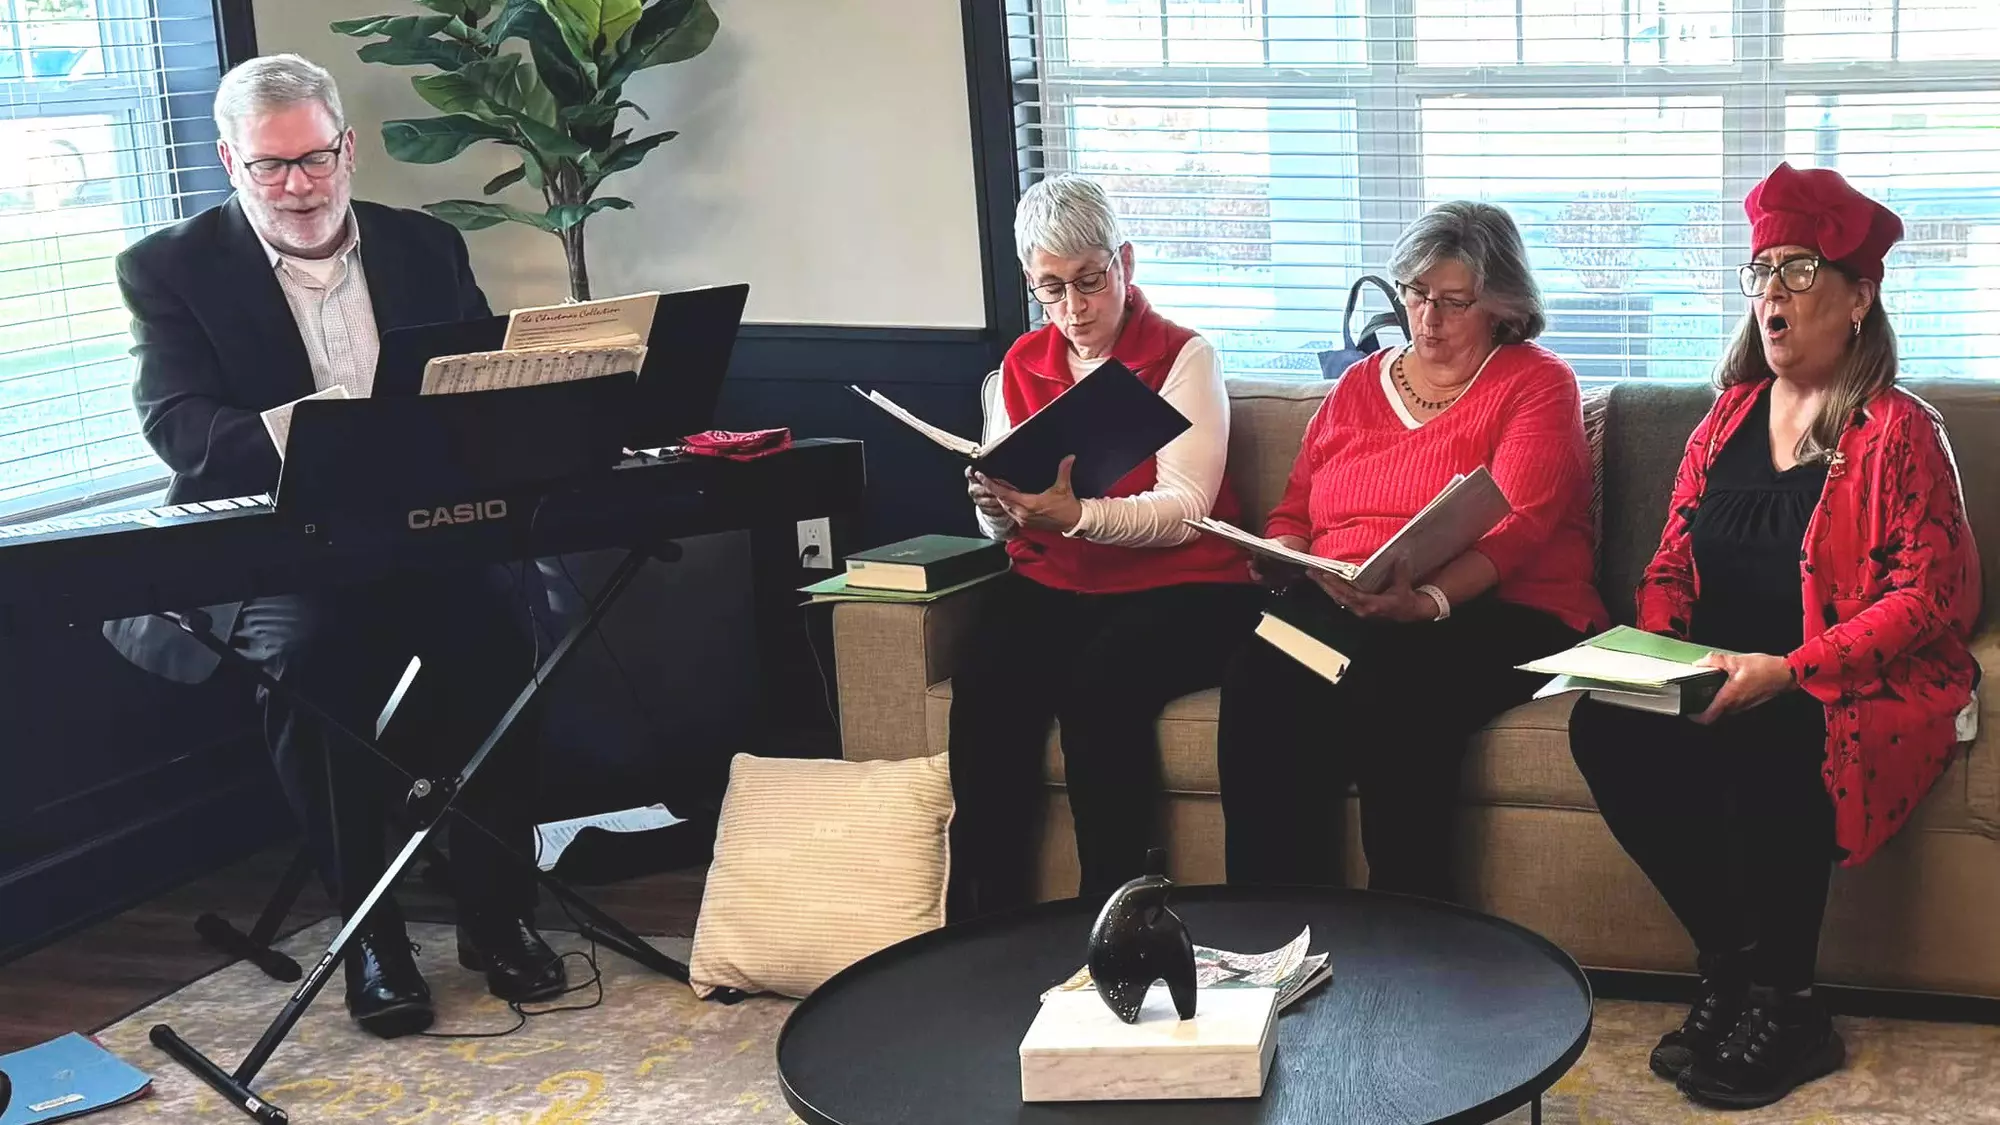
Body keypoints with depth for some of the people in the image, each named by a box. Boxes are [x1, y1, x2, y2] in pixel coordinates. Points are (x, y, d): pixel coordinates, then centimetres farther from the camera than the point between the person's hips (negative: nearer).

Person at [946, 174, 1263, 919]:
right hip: (1049, 583, 4)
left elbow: (1183, 509, -12)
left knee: (1099, 686, -34)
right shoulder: (1020, 365, 13)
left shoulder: (1182, 357, -1)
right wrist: (998, 510, -12)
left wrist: (1076, 513, -29)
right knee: (984, 685, -27)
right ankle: (987, 910, -18)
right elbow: (1001, 522, 13)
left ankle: (1112, 911, -19)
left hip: (1176, 586, -4)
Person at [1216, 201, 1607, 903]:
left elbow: (1513, 529, -9)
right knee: (1263, 671, -30)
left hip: (1493, 613, -4)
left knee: (1388, 673, -38)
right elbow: (1292, 513, 25)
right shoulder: (1357, 385, 23)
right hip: (1333, 605, 4)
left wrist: (1427, 600, -27)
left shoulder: (1537, 384, 6)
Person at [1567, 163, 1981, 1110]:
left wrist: (1789, 670, -21)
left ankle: (1778, 1007, -17)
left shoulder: (1899, 433, -3)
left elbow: (1929, 597, -11)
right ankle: (1735, 967, -12)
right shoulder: (1727, 418, 15)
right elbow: (1671, 564, 16)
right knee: (1605, 729, -24)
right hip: (1716, 681, 6)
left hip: (1855, 689, -5)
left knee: (1767, 746, -37)